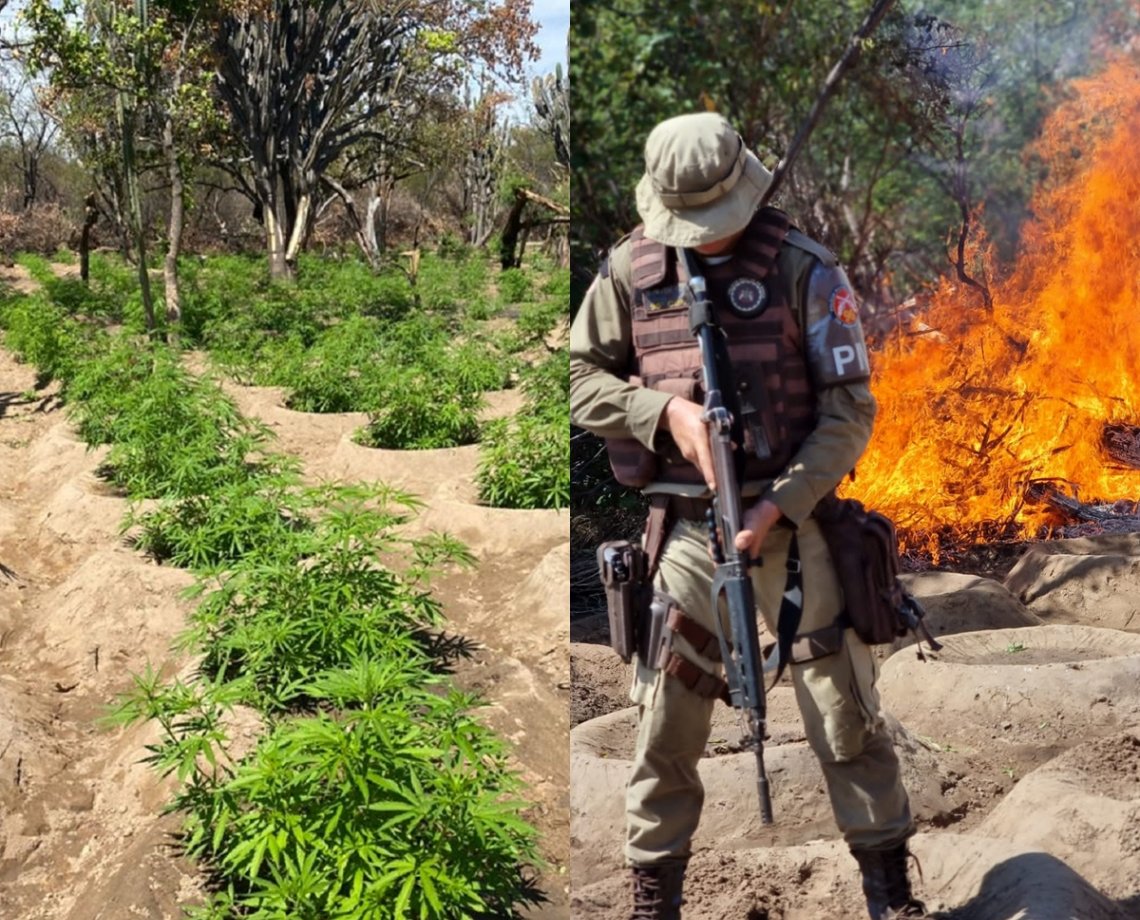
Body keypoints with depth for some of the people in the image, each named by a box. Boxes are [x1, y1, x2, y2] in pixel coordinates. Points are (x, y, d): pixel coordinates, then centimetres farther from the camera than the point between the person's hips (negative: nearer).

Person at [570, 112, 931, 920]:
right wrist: (664, 409, -12)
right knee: (666, 722, 5)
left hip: (791, 518, -1)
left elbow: (851, 409, -7)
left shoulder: (804, 268, -7)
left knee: (846, 709, 5)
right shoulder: (630, 269, 1)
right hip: (685, 527, 2)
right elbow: (581, 378, 6)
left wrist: (779, 505, -17)